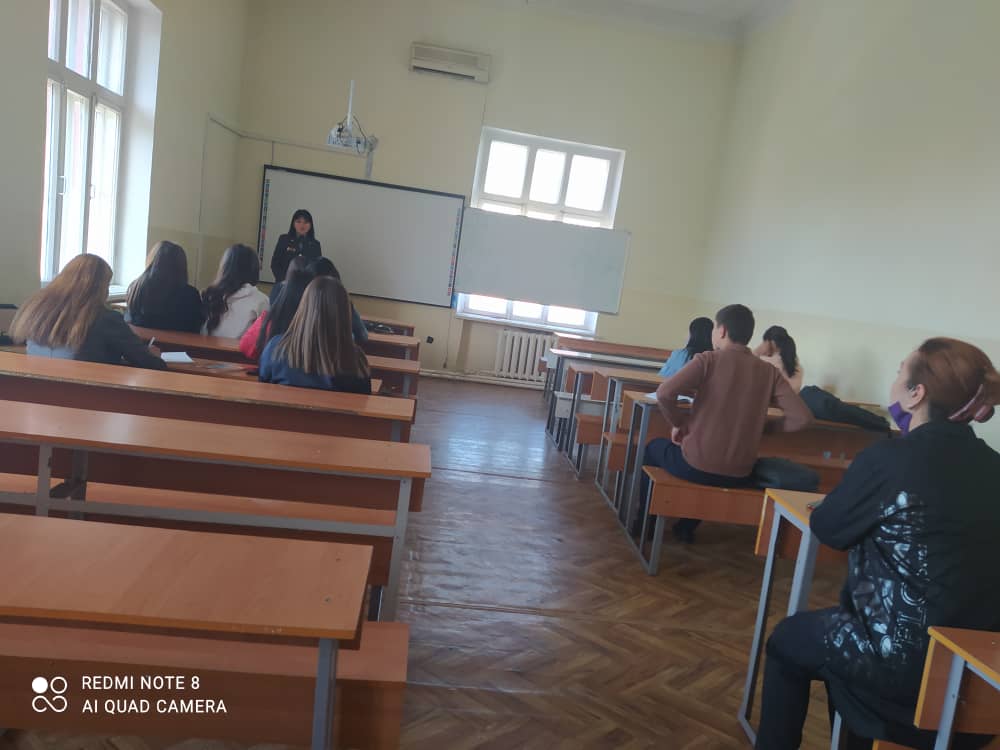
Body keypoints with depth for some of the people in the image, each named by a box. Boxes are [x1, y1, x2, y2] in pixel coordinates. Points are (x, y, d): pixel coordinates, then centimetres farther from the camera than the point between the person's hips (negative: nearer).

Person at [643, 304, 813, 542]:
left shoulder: (708, 359, -10)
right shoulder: (769, 373, 0)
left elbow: (664, 393, -23)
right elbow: (802, 417, -6)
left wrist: (678, 422, -4)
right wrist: (765, 428, 9)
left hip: (696, 466, -4)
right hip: (739, 475, 4)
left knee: (654, 447, 29)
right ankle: (687, 526, 43)